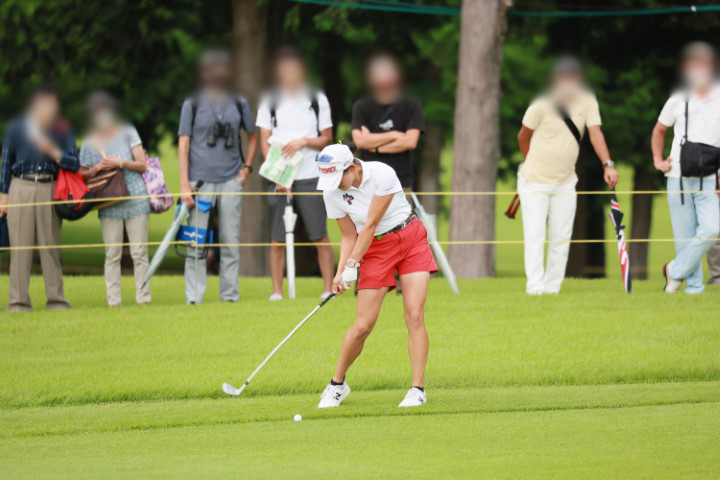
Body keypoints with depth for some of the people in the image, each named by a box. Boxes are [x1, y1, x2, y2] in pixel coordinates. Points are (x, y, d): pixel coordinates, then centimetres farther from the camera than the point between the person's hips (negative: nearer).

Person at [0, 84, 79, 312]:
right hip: (21, 188, -1)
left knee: (51, 247, 0)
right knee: (20, 246, -4)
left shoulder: (62, 130, 7)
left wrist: (52, 152, -12)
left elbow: (74, 164, 5)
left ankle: (56, 300, 4)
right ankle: (18, 302, -1)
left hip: (49, 190, 1)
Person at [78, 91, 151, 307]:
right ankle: (113, 299, 0)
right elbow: (81, 174, 11)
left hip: (135, 199, -1)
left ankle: (143, 297, 1)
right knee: (112, 255, -2)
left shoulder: (128, 133, 6)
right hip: (109, 204, 1)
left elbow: (142, 165, 4)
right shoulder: (90, 143, 8)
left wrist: (120, 163, -10)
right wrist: (96, 169, -9)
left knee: (139, 252, -2)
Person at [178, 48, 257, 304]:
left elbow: (252, 136, 24)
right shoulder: (192, 105, 3)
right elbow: (183, 145, 0)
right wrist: (184, 185, -7)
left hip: (231, 180, 2)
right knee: (196, 242, -6)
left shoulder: (238, 104, 10)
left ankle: (230, 294, 9)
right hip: (200, 181, -2)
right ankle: (194, 297, -3)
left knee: (231, 242, 3)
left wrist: (247, 166, 9)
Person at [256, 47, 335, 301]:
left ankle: (328, 288, 0)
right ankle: (277, 291, 3)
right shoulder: (270, 102, 7)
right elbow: (265, 142, 4)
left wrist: (304, 141, -11)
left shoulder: (317, 99, 7)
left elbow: (327, 140, 9)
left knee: (320, 236, -4)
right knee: (277, 239, -1)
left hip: (311, 177, 0)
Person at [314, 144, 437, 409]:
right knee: (363, 325, -5)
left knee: (415, 317, -13)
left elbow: (370, 225, -21)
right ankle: (337, 384, 14)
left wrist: (353, 264, -21)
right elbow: (349, 236, -1)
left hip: (412, 240, -2)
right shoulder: (332, 193, -10)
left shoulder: (382, 174, -22)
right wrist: (341, 272, -14)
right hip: (375, 250, 2)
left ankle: (418, 389, -9)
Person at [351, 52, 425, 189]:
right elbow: (359, 140, -7)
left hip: (401, 181, 0)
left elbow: (410, 142, -8)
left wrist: (374, 146, -6)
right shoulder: (362, 107, 5)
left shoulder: (411, 106, 3)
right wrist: (394, 135, -8)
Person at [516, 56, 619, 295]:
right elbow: (523, 136, -3)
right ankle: (535, 287, -15)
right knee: (535, 235, -11)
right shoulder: (541, 106, -17)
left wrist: (608, 165, -30)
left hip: (565, 183, 4)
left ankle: (552, 287, 12)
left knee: (561, 238, 4)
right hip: (535, 181, -4)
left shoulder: (587, 103, -7)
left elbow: (595, 133, -17)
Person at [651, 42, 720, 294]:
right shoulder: (678, 100, 7)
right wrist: (658, 160, 10)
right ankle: (693, 285, 9)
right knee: (684, 235, 0)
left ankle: (676, 270, -3)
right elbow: (659, 130, 23)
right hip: (679, 177, 2)